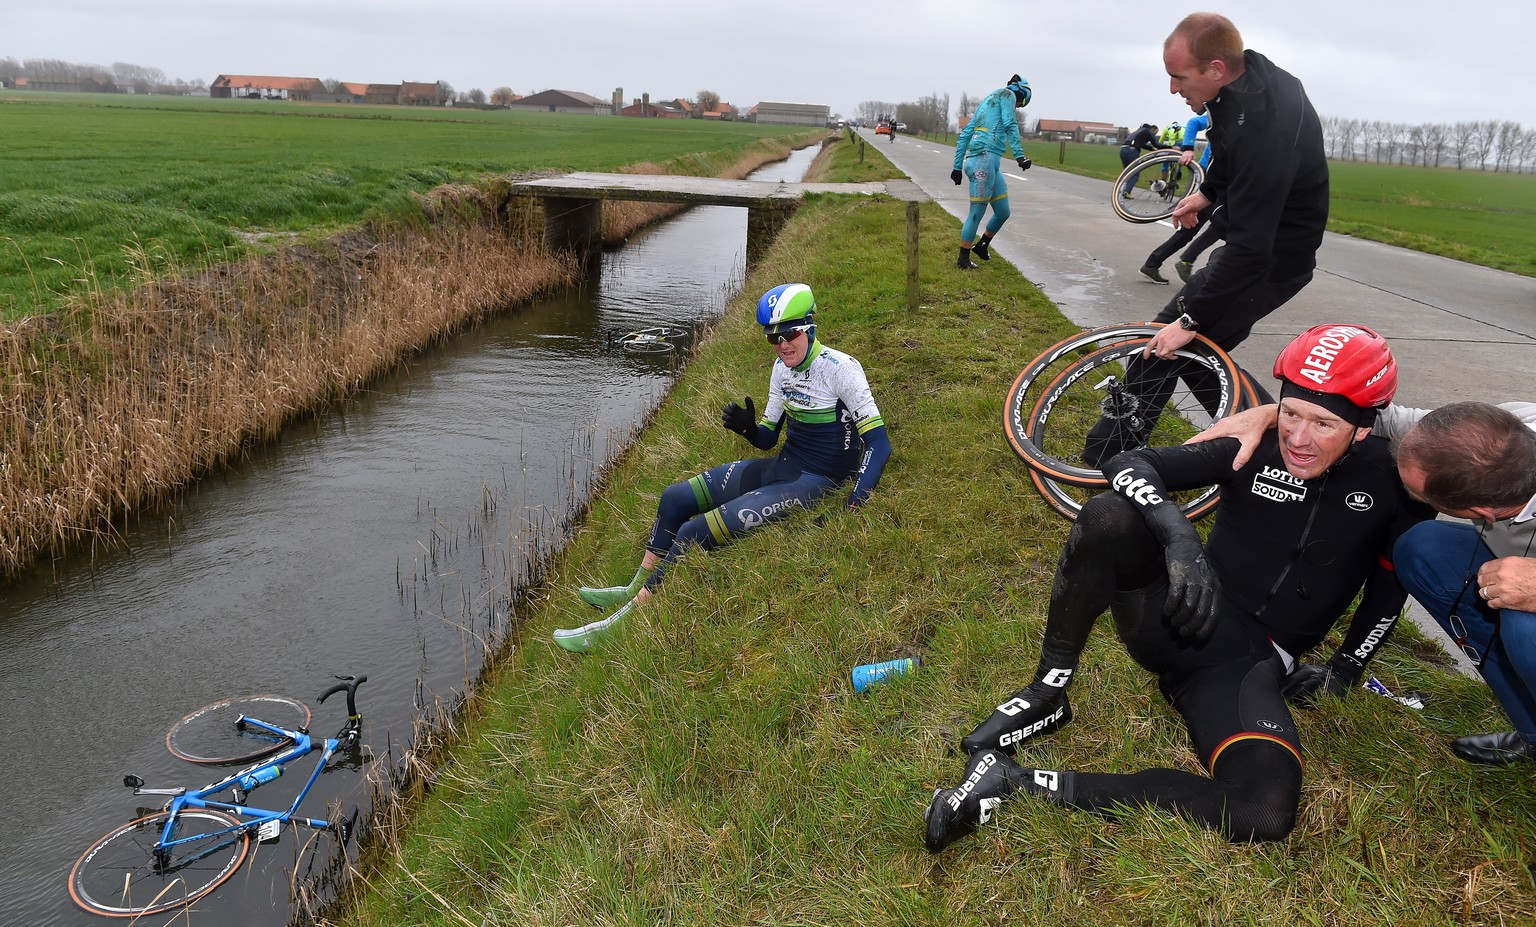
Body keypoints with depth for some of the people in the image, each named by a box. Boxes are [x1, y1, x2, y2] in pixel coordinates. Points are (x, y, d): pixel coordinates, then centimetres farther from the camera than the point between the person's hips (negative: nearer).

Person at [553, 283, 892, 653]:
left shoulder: (840, 368, -17)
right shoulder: (783, 369, 6)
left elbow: (879, 443, -22)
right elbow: (767, 439, 12)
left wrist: (851, 510, -30)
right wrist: (747, 427, -12)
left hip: (814, 483, -8)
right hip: (779, 467, 8)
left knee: (693, 534, -19)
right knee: (673, 498, 6)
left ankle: (626, 618, -7)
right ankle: (636, 590, 21)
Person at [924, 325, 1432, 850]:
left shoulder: (1391, 479, -2)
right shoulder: (1255, 446, -4)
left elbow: (1390, 582, 13)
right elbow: (1127, 464, -13)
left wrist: (1347, 669, 6)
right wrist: (1178, 533, -31)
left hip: (1251, 664, 0)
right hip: (1181, 622, 0)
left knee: (1265, 816, -30)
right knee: (1108, 517, -31)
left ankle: (1021, 783, -26)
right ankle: (1045, 697, -15)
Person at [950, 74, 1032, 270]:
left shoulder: (986, 101, 28)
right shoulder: (1008, 94, 4)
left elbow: (964, 135, 26)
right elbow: (1010, 125, -13)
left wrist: (958, 166, 26)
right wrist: (1019, 156, -20)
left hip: (991, 162, 9)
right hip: (985, 158, -9)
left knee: (1003, 212, 15)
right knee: (977, 212, -4)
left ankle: (982, 245, 32)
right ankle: (963, 259, 2)